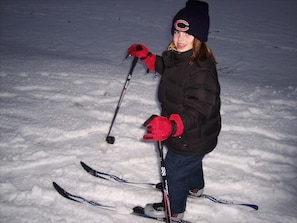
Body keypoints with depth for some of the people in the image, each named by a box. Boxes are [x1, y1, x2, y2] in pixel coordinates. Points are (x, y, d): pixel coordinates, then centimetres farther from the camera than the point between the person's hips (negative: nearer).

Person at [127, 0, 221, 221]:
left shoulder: (202, 70, -36)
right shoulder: (177, 55, -7)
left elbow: (197, 110, -41)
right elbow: (164, 66, 18)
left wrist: (171, 126, -55)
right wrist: (146, 56, 8)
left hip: (191, 138, -9)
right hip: (189, 135, 9)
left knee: (175, 171, 14)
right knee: (192, 162, 35)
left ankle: (174, 210, 42)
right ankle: (196, 187, 66)